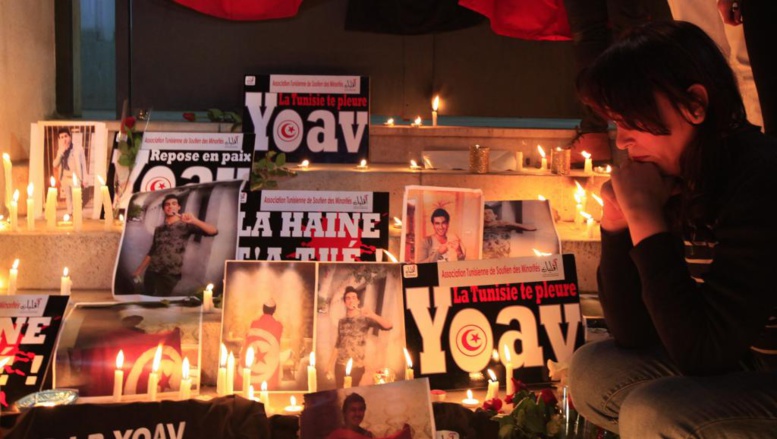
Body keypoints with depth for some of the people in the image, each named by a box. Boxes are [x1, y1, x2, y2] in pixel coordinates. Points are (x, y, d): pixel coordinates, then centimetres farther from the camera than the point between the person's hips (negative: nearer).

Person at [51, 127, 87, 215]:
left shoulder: (78, 148, -7)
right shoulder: (61, 150, 4)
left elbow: (83, 164, -2)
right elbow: (55, 165, -5)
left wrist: (83, 179, -3)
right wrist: (61, 152, -17)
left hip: (75, 178, -4)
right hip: (65, 178, 4)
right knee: (68, 199, 13)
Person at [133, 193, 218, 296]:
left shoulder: (185, 225, -2)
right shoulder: (158, 229, 13)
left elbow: (213, 231, -13)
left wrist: (195, 221, -29)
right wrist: (139, 270, 14)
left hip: (170, 274, -4)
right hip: (151, 272, 5)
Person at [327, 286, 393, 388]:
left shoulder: (365, 318, -4)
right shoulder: (341, 321, 10)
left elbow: (388, 326, -17)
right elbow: (337, 345, 14)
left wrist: (372, 315, -31)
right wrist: (330, 365, 9)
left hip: (357, 366, -4)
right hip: (340, 365, 4)